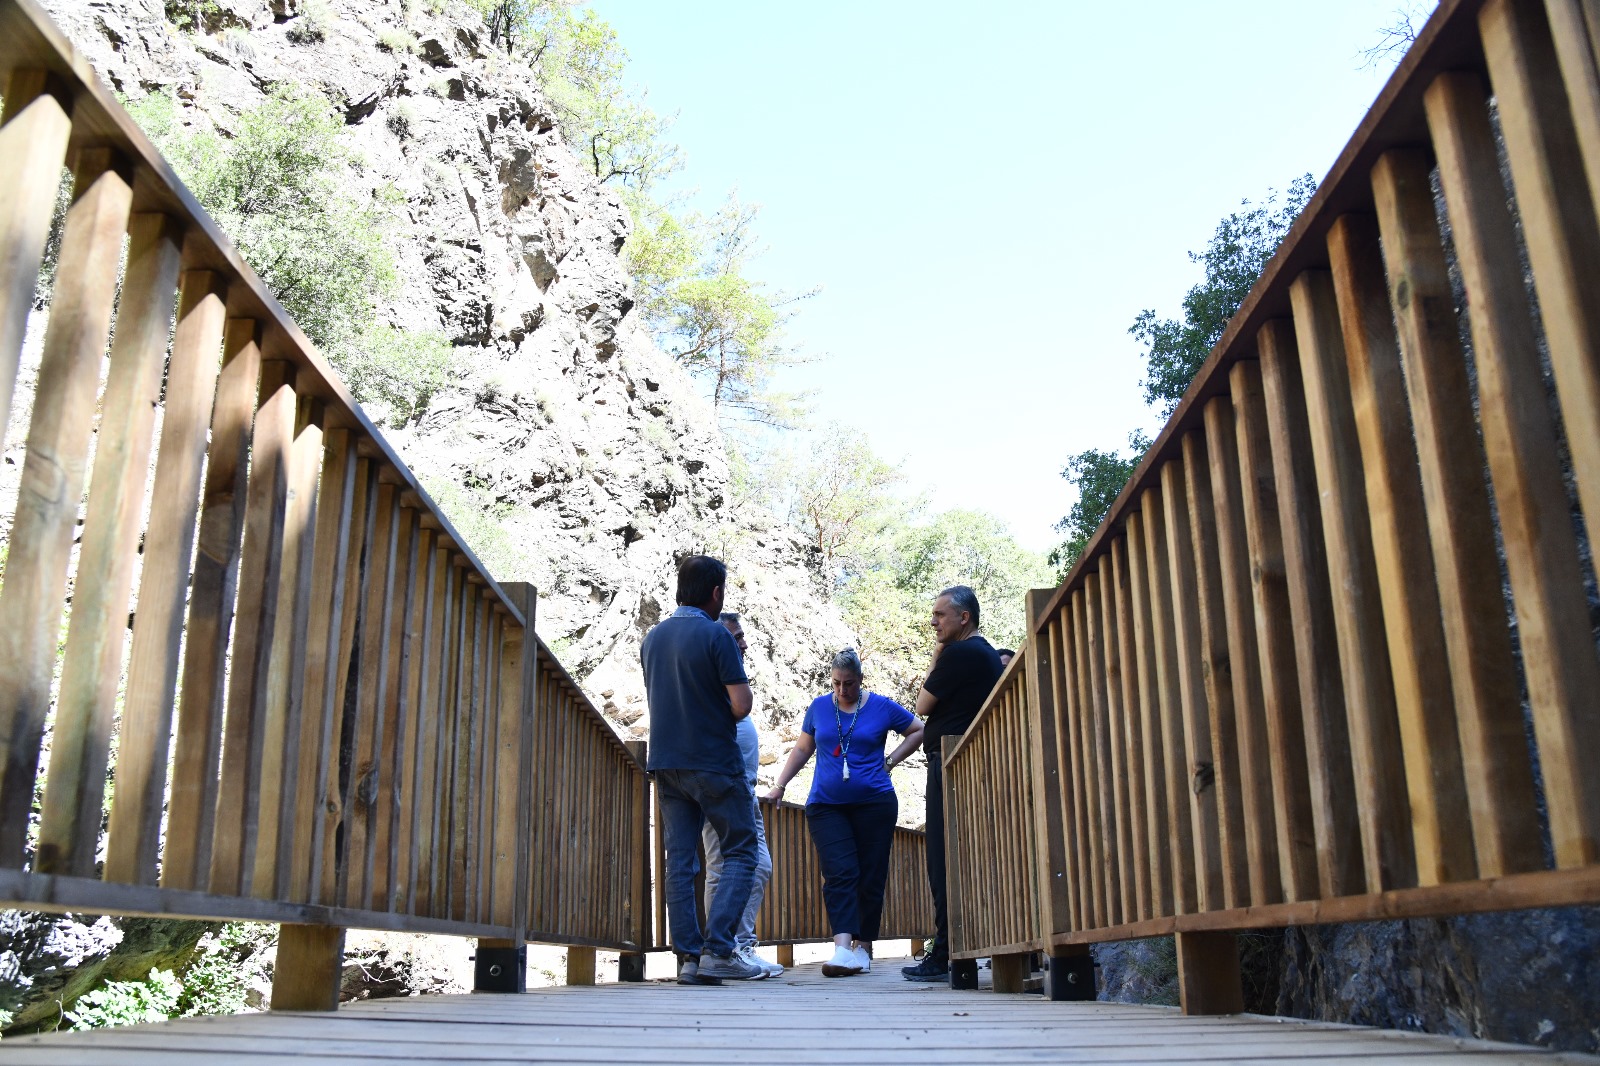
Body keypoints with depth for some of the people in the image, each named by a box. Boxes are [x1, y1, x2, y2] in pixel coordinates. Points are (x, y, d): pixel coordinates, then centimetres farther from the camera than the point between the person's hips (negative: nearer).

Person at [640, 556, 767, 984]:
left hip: (666, 763, 6)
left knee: (679, 861, 7)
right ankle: (718, 951, -6)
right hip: (714, 763, -6)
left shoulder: (653, 638, 9)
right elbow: (741, 706, -16)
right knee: (740, 853, 3)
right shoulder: (716, 635, -12)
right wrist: (729, 702, 6)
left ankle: (688, 957, 5)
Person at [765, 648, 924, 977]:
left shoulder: (881, 707, 3)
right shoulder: (819, 707, 8)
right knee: (839, 874, -13)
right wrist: (779, 785, 13)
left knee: (871, 878, 1)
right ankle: (843, 950, -23)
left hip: (874, 804, 0)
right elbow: (802, 749, 19)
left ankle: (863, 948, 12)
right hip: (826, 806, 1)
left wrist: (890, 761, 4)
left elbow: (918, 730, 13)